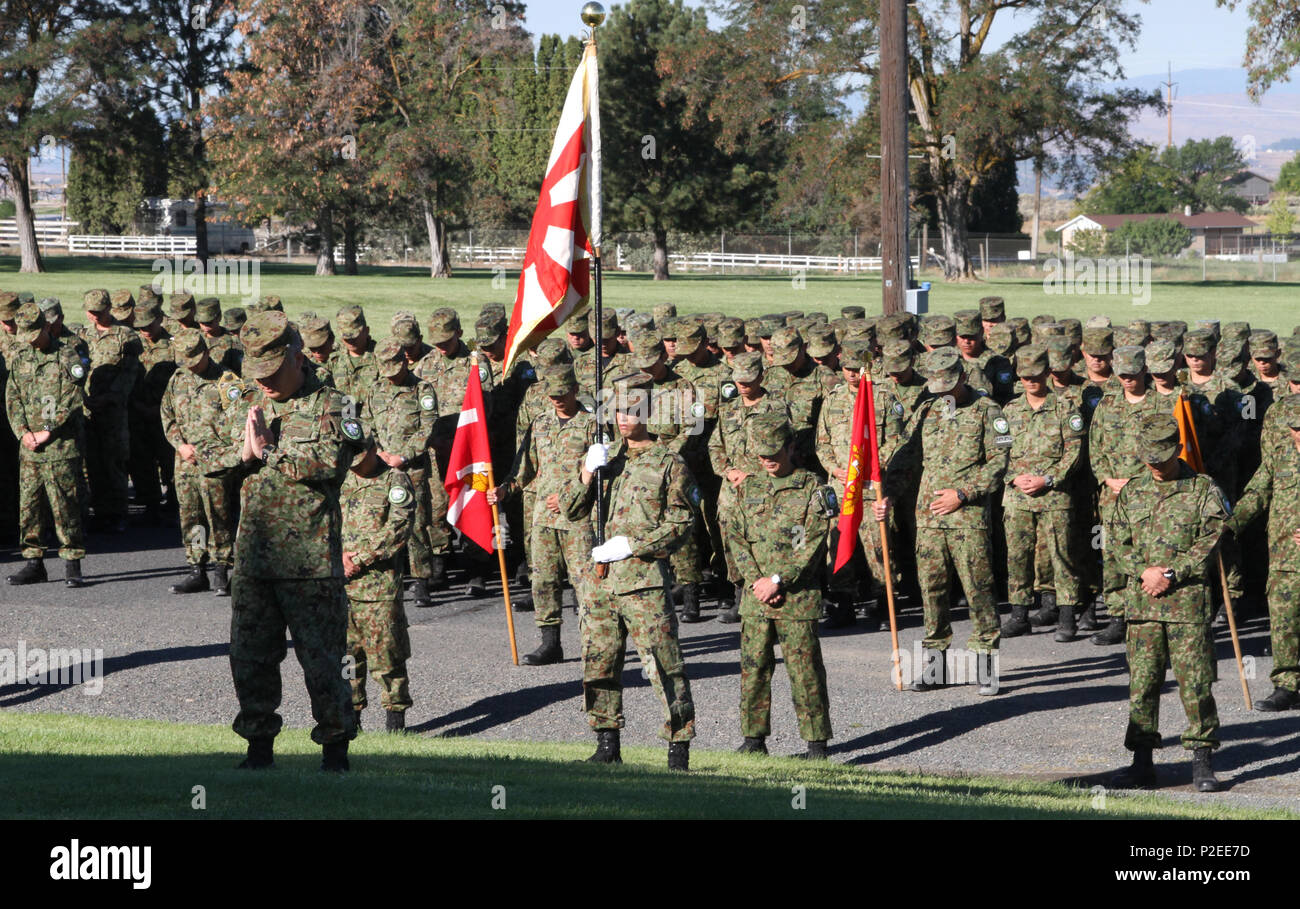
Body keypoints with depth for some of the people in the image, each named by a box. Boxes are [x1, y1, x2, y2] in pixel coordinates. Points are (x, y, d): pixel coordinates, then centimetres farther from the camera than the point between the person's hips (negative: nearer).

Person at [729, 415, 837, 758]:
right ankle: (754, 738, 17)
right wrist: (756, 580, -5)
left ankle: (816, 742, 4)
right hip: (756, 597, 5)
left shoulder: (812, 488, -4)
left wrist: (777, 581, -13)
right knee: (753, 667, 7)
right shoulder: (750, 488, 12)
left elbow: (812, 546, -9)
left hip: (797, 597, -5)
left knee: (804, 670, -2)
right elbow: (737, 537, 9)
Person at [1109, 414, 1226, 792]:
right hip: (1142, 600, 3)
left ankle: (1201, 761, 5)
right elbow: (1118, 544, 9)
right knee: (1141, 681, 2)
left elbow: (1209, 543, -5)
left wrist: (1171, 575, -13)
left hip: (1188, 597, -3)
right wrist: (1146, 572, -9)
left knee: (1194, 681, -3)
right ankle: (1142, 763, 7)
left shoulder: (1203, 489, 2)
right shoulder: (1131, 492, 13)